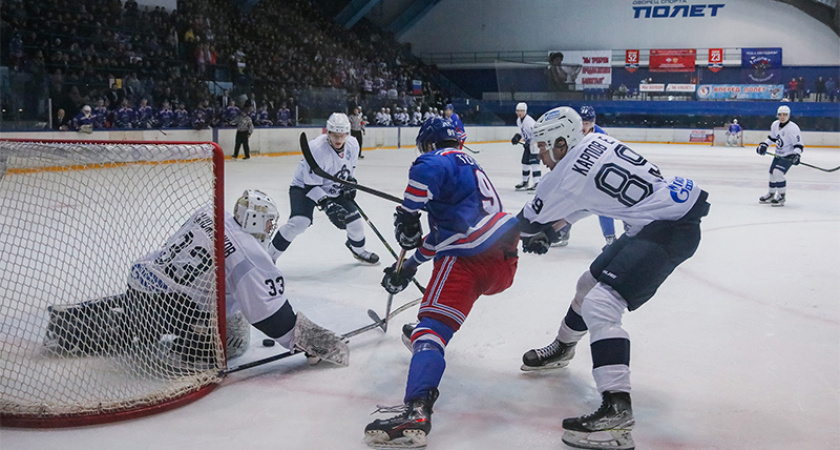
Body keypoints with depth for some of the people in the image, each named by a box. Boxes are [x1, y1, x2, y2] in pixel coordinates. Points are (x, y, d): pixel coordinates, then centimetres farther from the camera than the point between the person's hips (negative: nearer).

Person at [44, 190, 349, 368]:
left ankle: (70, 320, 30)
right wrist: (314, 343, -10)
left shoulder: (206, 214, 6)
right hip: (172, 306, -8)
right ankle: (189, 349, -12)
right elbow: (273, 313, -16)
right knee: (236, 337, 3)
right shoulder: (251, 255, -14)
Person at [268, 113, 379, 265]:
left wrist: (350, 182, -2)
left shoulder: (352, 145, -12)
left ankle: (358, 250, 33)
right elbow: (311, 185, -30)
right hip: (304, 187, -6)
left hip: (334, 189, 6)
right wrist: (327, 205, -37)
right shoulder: (317, 149, -33)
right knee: (299, 222, -28)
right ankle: (269, 256, -14)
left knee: (355, 221, 0)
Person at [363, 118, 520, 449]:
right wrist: (409, 266, 35)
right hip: (506, 259, 9)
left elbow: (426, 171, -25)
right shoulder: (468, 165, 32)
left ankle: (416, 412, -31)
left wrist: (407, 215, -13)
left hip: (470, 258, -9)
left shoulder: (441, 159, 4)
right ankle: (425, 334, 48)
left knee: (431, 327, -16)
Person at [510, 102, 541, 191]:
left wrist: (530, 143, -29)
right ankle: (525, 182, 25)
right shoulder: (519, 120, 7)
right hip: (528, 143, 10)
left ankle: (537, 183, -17)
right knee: (525, 161, 13)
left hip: (535, 142, -10)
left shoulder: (529, 120, -23)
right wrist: (518, 136, 6)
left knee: (534, 161, -16)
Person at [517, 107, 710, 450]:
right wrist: (547, 230, 24)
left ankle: (616, 412, -29)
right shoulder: (595, 142, 6)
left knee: (600, 304, -21)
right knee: (591, 282, 22)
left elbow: (530, 220, -1)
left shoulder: (568, 175, -18)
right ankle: (562, 348, 47)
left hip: (670, 230, -10)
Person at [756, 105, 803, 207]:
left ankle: (781, 197, -7)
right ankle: (771, 194, 36)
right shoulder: (775, 125, 0)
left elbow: (798, 144, -22)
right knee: (772, 172, 15)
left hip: (788, 155, -8)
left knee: (778, 173, -21)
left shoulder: (793, 128, -22)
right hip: (778, 154, 8)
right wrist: (763, 145, 6)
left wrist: (796, 155, -36)